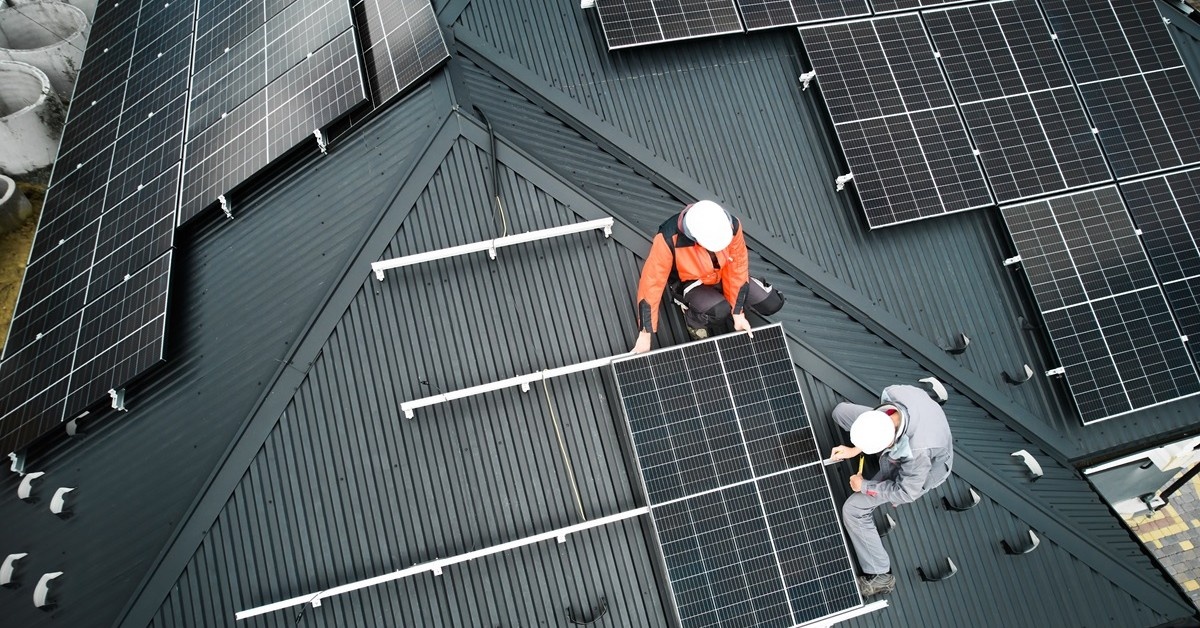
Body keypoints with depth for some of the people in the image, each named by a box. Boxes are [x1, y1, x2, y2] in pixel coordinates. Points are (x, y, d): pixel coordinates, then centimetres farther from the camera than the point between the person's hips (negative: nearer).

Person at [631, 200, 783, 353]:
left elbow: (737, 270, -17)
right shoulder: (669, 238, -39)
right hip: (689, 283, -4)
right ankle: (693, 316, 2)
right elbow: (651, 283, -32)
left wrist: (738, 313, -14)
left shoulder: (732, 226, -30)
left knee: (772, 304, -3)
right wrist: (644, 335, -29)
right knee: (720, 312, -31)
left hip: (723, 275, 4)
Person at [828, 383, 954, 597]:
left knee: (852, 509, -10)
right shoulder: (895, 393, -35)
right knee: (841, 411, 8)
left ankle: (880, 576, 8)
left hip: (921, 471, -6)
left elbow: (907, 493, -26)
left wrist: (864, 486, -14)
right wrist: (856, 448, -10)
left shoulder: (918, 451, -46)